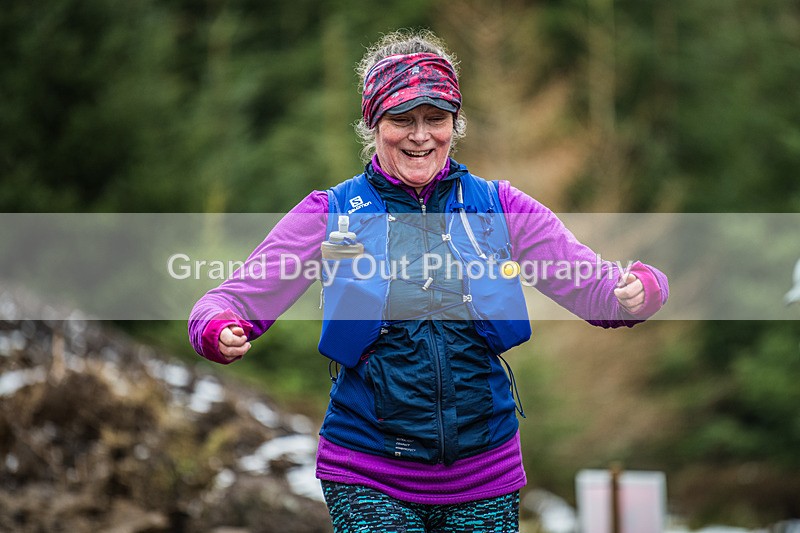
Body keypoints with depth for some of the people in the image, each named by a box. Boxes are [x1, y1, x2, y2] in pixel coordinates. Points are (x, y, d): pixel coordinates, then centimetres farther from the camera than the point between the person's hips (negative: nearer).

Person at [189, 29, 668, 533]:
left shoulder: (499, 207, 4)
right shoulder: (331, 214, 1)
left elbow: (594, 285, -1)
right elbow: (236, 300, -2)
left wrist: (634, 292, -24)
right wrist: (222, 333, -25)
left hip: (485, 476, 2)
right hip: (368, 480, -2)